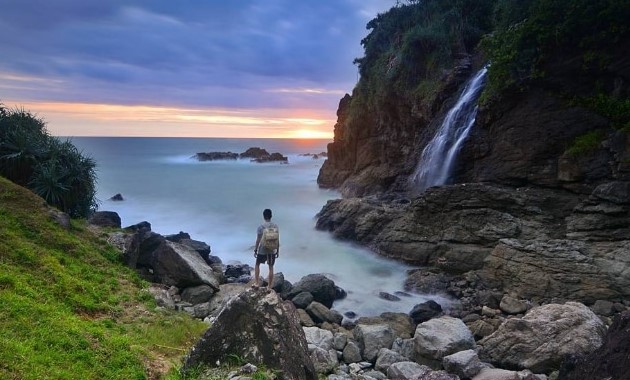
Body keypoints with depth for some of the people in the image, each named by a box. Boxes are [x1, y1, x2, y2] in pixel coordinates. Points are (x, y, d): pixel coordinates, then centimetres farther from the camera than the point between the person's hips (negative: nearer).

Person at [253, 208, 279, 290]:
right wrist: (278, 250, 10)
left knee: (257, 265, 19)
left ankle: (256, 283, 15)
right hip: (272, 250, 2)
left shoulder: (261, 227, -13)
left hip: (262, 250, -2)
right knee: (271, 267, 11)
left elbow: (258, 240, -10)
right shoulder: (275, 226, -4)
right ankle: (269, 287, 16)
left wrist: (255, 250, 2)